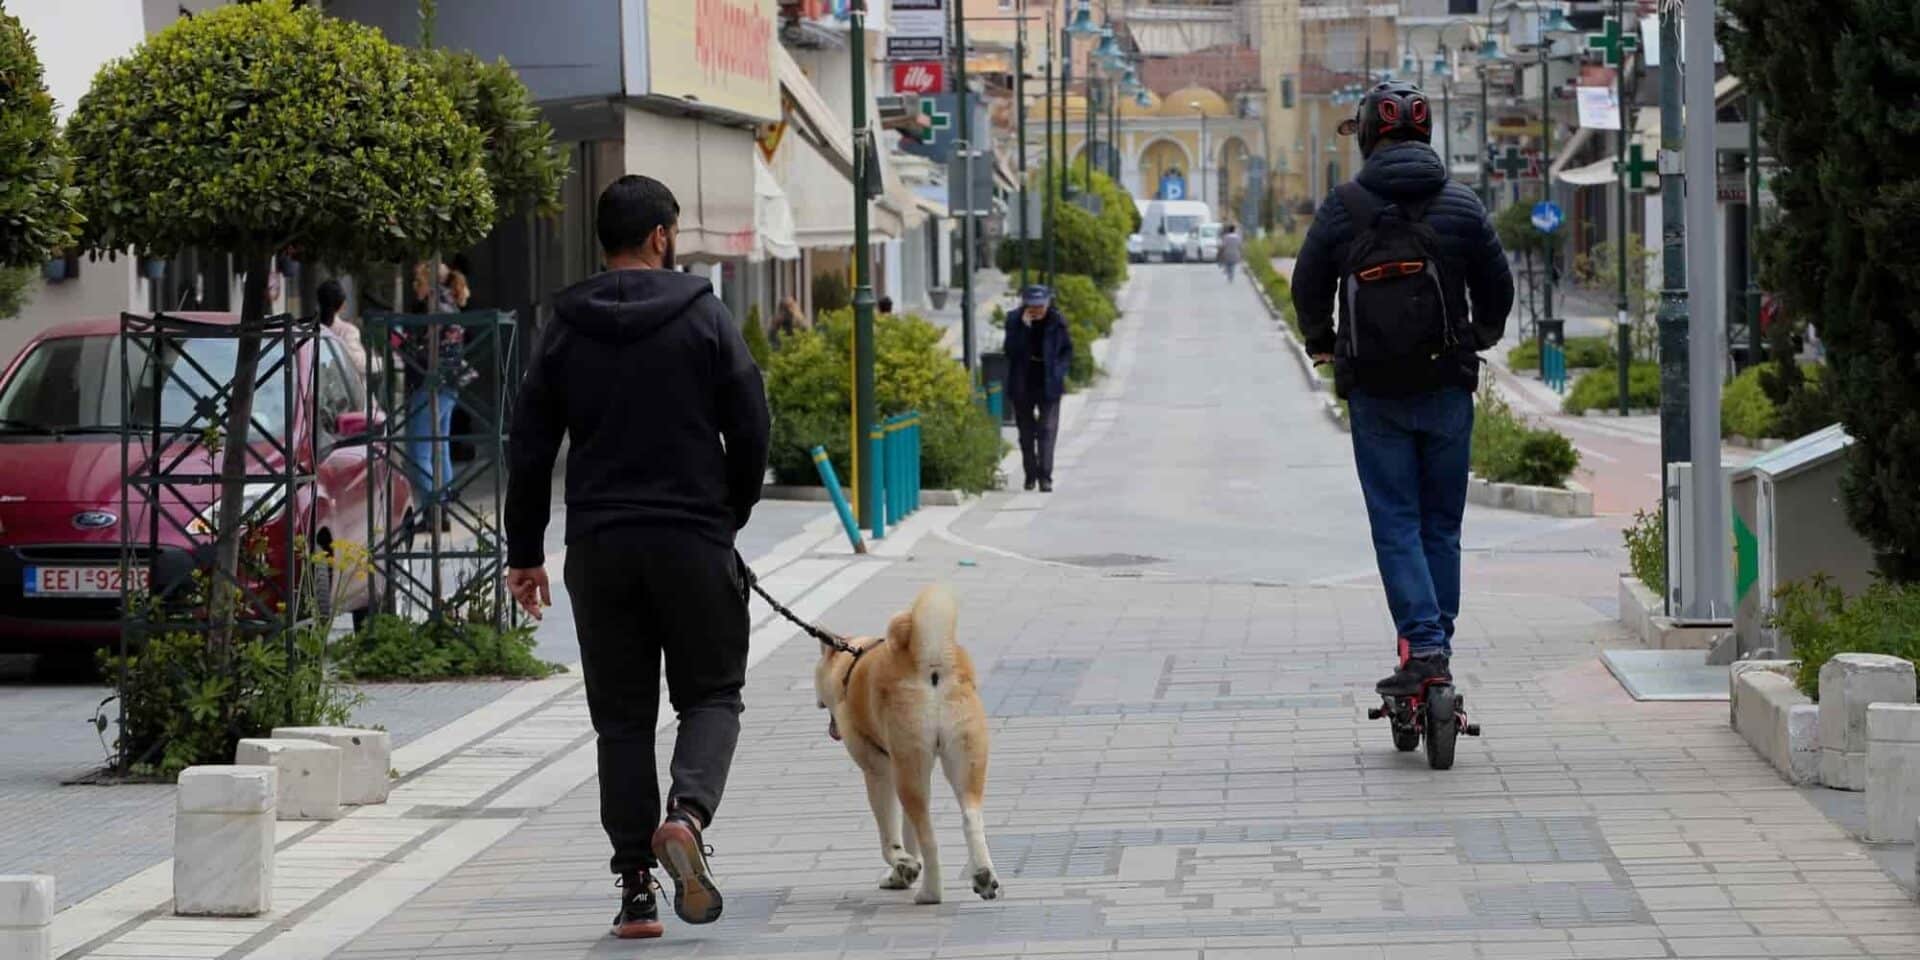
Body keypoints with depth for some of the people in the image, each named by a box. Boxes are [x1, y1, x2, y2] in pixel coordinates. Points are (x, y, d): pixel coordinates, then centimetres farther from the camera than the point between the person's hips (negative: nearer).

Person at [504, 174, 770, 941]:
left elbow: (531, 447, 5)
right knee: (711, 695, 9)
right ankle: (688, 813, -19)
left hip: (598, 548, 2)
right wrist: (730, 516, 14)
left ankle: (634, 886, 3)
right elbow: (750, 431, -3)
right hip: (693, 545, -2)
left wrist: (525, 553, 12)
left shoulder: (565, 330, 5)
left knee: (622, 719, 8)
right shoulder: (704, 316, -2)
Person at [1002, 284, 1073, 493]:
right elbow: (1011, 350, -14)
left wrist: (1059, 371, -5)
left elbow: (1067, 350, 8)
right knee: (1026, 432, 10)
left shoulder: (1057, 322, -1)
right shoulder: (1015, 322, -3)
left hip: (1049, 384, -1)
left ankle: (1045, 477, -14)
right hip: (1023, 385, 1)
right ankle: (1031, 475, 25)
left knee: (1047, 430, -11)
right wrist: (1023, 327, -21)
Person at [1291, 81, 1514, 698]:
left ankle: (1422, 645, -12)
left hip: (1375, 392, -1)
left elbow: (1308, 285, 6)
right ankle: (1438, 642, 12)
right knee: (1442, 525, 11)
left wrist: (1320, 343, 26)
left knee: (1396, 524, 0)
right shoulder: (1463, 206, 1)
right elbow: (1498, 289, 8)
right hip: (1448, 390, 2)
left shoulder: (1344, 207, -3)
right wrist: (1479, 340, 29)